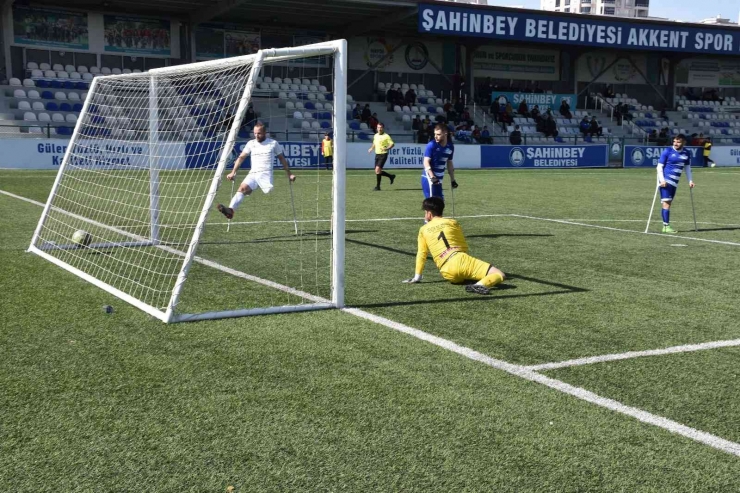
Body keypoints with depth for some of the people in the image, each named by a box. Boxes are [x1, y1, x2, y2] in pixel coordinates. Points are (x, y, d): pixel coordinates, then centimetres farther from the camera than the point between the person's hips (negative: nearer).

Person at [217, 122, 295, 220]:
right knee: (242, 187, -25)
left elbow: (282, 159, 19)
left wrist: (289, 174, 20)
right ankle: (231, 210, -41)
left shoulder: (273, 143, 11)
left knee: (269, 193, -26)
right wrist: (233, 172, 8)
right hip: (252, 174, 1)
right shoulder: (251, 143, 17)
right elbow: (241, 157, 17)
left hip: (266, 174, 0)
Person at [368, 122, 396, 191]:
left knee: (378, 169, -18)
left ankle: (377, 186, -9)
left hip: (383, 154, -7)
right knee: (377, 171, 7)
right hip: (377, 154, 7)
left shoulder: (386, 136, -9)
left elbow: (392, 144, -11)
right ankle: (391, 176, 28)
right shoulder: (375, 135, 11)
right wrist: (371, 148, 9)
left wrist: (387, 148, -28)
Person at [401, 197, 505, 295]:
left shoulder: (423, 230, 18)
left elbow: (421, 254, 16)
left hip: (449, 273, 2)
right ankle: (481, 285, -38)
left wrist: (417, 277, 21)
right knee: (500, 275, -8)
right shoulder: (452, 222, 17)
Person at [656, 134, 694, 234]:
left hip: (675, 182, 6)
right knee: (666, 203, -11)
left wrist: (690, 180, 7)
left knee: (668, 203, 10)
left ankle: (665, 226, 15)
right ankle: (666, 226, -11)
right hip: (665, 181, -6)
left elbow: (687, 167, 18)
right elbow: (660, 166, -6)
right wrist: (662, 180, -17)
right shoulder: (667, 151, -7)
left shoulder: (687, 154, 8)